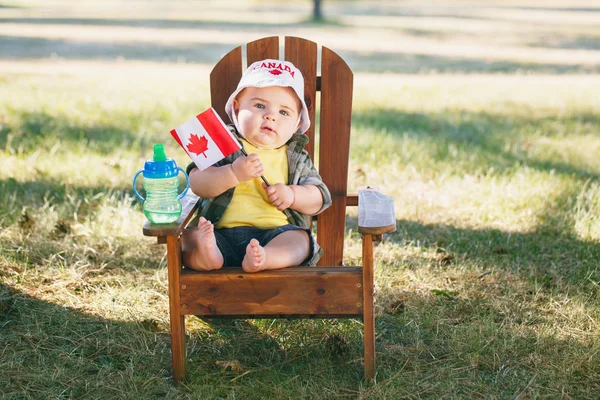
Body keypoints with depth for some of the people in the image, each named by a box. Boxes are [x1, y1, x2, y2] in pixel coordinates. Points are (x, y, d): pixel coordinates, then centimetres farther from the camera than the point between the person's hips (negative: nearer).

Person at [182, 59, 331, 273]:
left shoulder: (296, 157, 17)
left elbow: (317, 200, 13)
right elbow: (197, 183, -4)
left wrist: (292, 195, -7)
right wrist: (234, 173, -19)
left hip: (276, 234, 1)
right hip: (222, 234, 0)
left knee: (300, 239, -29)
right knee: (188, 236, -25)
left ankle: (262, 259, -54)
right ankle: (208, 254, -54)